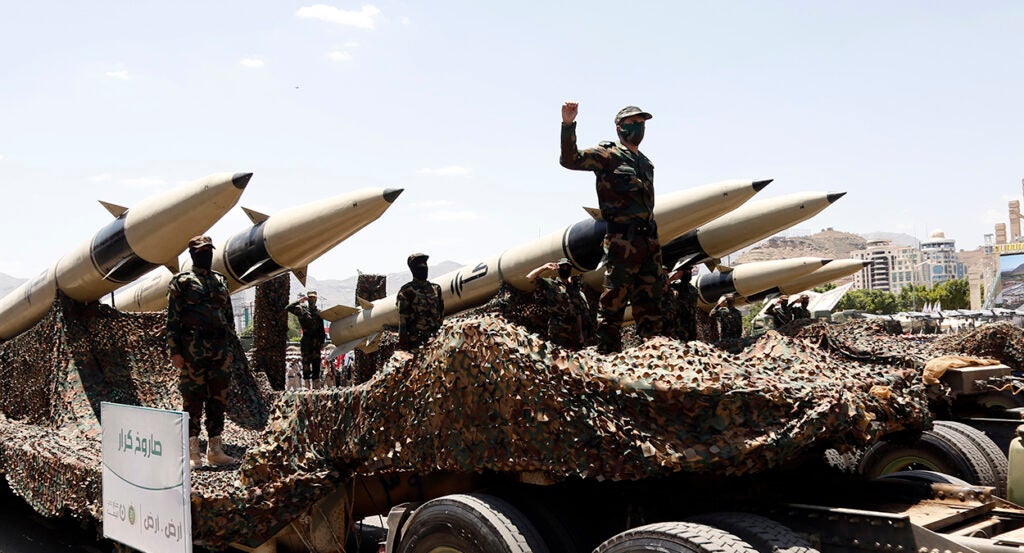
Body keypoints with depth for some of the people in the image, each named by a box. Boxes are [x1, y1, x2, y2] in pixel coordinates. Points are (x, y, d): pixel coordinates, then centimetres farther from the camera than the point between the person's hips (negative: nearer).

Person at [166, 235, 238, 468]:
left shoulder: (221, 281, 16)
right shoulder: (182, 281, 0)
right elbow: (173, 318, -5)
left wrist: (229, 347, 14)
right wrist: (175, 351, -11)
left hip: (220, 348, 6)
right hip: (193, 348, -5)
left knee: (218, 398, 7)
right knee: (193, 399, -2)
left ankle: (216, 449, 15)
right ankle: (193, 452, 4)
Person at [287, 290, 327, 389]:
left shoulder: (319, 312, 15)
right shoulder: (301, 309, 6)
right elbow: (288, 308, -9)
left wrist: (322, 341, 9)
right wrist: (299, 300, -10)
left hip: (316, 341, 2)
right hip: (306, 340, -2)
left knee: (316, 362, 2)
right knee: (306, 362, -2)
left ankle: (316, 385, 4)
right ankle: (307, 383, 1)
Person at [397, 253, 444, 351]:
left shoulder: (436, 289, 14)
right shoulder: (406, 291, -3)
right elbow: (402, 320, -6)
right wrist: (403, 345, -11)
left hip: (435, 339, 5)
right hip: (416, 341, -5)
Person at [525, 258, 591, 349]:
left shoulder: (575, 287, 14)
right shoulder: (549, 284, 1)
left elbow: (579, 312, 12)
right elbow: (529, 277, -11)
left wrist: (581, 332, 7)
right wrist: (544, 268, -17)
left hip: (574, 332, 5)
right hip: (557, 331, -5)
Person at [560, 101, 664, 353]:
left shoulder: (646, 164, 23)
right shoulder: (608, 155, 1)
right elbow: (570, 159, -12)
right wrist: (568, 125, -25)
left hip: (649, 242, 7)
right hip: (622, 241, -7)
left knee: (650, 302, 10)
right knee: (614, 300, -7)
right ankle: (608, 353, -3)